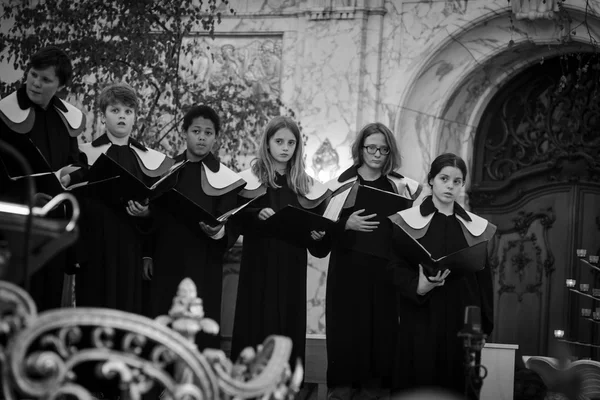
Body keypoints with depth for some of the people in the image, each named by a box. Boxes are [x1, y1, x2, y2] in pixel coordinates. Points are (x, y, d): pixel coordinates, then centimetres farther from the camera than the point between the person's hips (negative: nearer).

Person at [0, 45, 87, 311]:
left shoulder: (66, 119, 8)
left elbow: (79, 164, 16)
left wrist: (70, 176, -7)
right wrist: (25, 197, -20)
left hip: (57, 222, 5)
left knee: (50, 296, 9)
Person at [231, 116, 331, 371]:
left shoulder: (306, 186, 10)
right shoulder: (250, 180, 3)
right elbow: (235, 220, -5)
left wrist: (317, 235, -12)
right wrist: (257, 215, -23)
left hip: (292, 268, 2)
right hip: (258, 266, -2)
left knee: (289, 325, 2)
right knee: (256, 326, -4)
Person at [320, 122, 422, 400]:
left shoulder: (403, 188, 8)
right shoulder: (341, 186, 3)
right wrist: (347, 224, -15)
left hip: (386, 270, 2)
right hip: (348, 269, -1)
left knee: (382, 330, 0)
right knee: (347, 330, -3)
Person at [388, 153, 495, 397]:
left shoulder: (476, 228, 8)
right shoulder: (406, 222, 0)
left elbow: (483, 279, 10)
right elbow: (396, 270, -5)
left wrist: (484, 326, 6)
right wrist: (419, 286, -24)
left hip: (462, 321, 2)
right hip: (420, 322, -2)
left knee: (457, 386, 3)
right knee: (418, 385, -1)